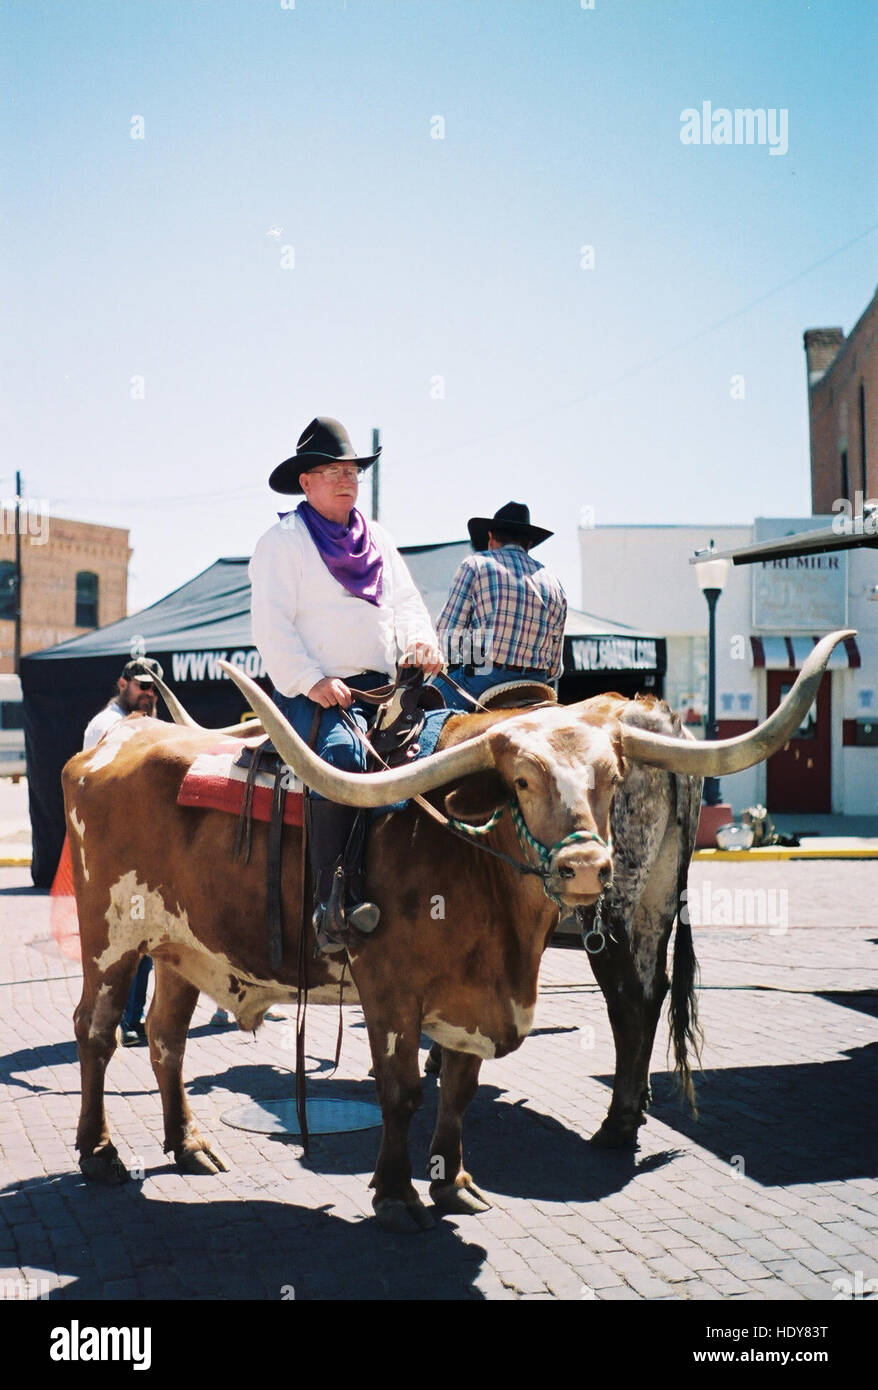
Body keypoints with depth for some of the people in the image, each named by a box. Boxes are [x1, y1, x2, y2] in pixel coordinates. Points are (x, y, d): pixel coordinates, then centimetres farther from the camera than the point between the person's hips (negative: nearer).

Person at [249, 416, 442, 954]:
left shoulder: (379, 541, 24)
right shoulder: (283, 540, 5)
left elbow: (407, 604, 23)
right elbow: (271, 626, -4)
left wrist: (420, 640, -1)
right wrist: (314, 682, -18)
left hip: (381, 690, 6)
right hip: (315, 695, -6)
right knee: (341, 755, -35)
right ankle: (335, 899, -34)